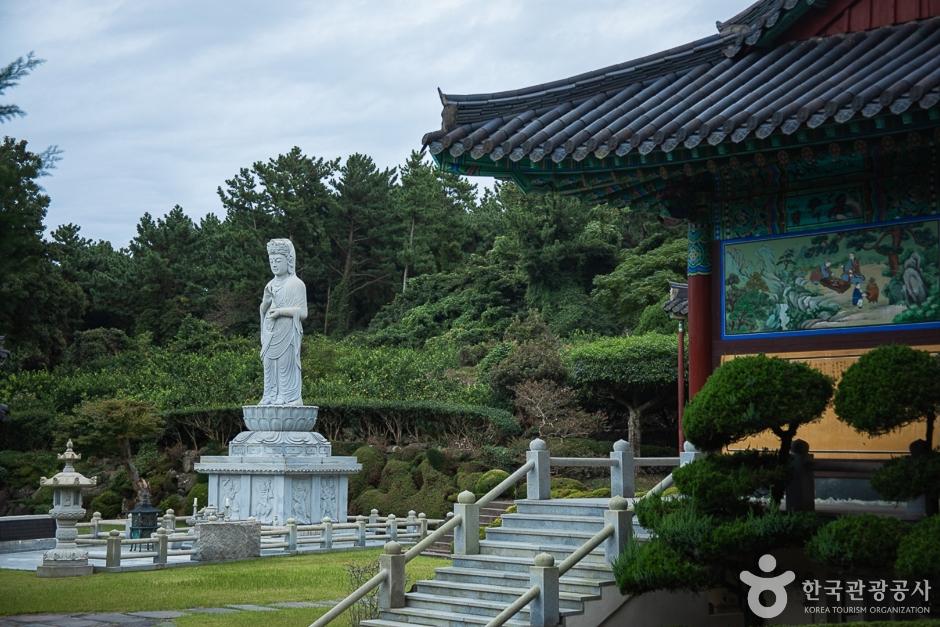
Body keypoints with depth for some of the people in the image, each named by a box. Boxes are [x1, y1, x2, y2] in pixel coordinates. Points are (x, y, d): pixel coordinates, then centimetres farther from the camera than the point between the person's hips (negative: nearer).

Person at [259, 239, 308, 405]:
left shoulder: (296, 284, -4)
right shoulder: (270, 285, 17)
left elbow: (303, 313, -9)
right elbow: (263, 310, 15)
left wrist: (281, 311, -18)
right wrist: (266, 301, -6)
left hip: (287, 335, -6)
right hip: (270, 335, 6)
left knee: (286, 368, -8)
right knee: (270, 370, 4)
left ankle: (288, 399, -6)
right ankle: (270, 399, 8)